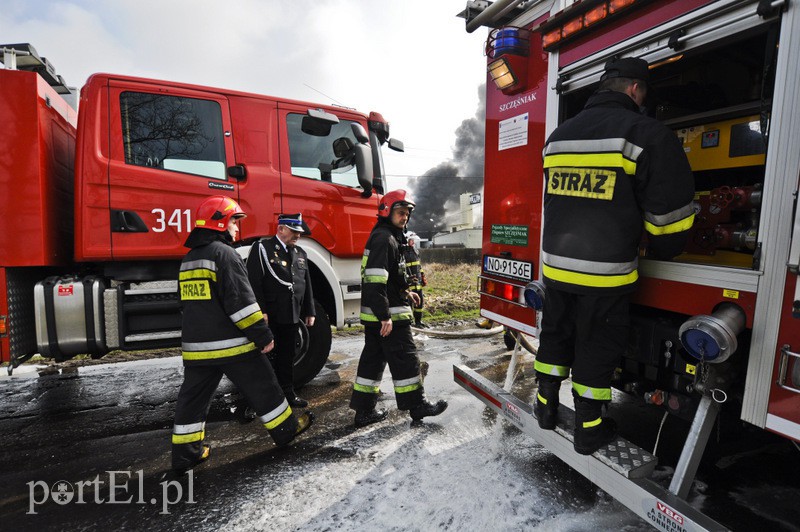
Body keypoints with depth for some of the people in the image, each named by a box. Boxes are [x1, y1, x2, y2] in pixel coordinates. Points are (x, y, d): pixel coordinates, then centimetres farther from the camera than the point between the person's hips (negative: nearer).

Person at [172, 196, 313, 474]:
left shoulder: (189, 259, 15)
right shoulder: (225, 254, -14)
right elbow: (240, 301, -20)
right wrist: (262, 335, -16)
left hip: (195, 345, 8)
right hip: (231, 344, -8)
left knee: (193, 396, 13)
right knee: (262, 387, 7)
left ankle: (185, 453, 21)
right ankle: (285, 429, 22)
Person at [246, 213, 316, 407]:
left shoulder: (300, 253, 14)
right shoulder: (262, 248, -6)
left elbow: (307, 285, 18)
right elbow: (254, 282, -13)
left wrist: (309, 312, 16)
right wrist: (260, 311, -18)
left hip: (292, 316, 6)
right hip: (269, 317, -6)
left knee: (288, 356, 15)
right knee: (267, 357, 3)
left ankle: (287, 392, 28)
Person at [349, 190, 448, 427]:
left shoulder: (387, 237, 17)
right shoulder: (384, 238, -16)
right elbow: (375, 281, -25)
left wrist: (405, 292, 25)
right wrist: (385, 316, -26)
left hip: (373, 316, 10)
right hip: (388, 314, -10)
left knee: (373, 359, 13)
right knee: (405, 359, 3)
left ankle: (364, 411, 21)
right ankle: (416, 405, 17)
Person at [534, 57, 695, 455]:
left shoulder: (558, 136, 10)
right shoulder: (647, 134, -8)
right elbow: (669, 212, -6)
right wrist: (661, 253, 13)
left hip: (556, 264, 5)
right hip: (604, 272, -5)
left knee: (555, 335, 19)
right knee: (596, 348, 9)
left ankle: (546, 406, 33)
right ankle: (589, 430, 25)